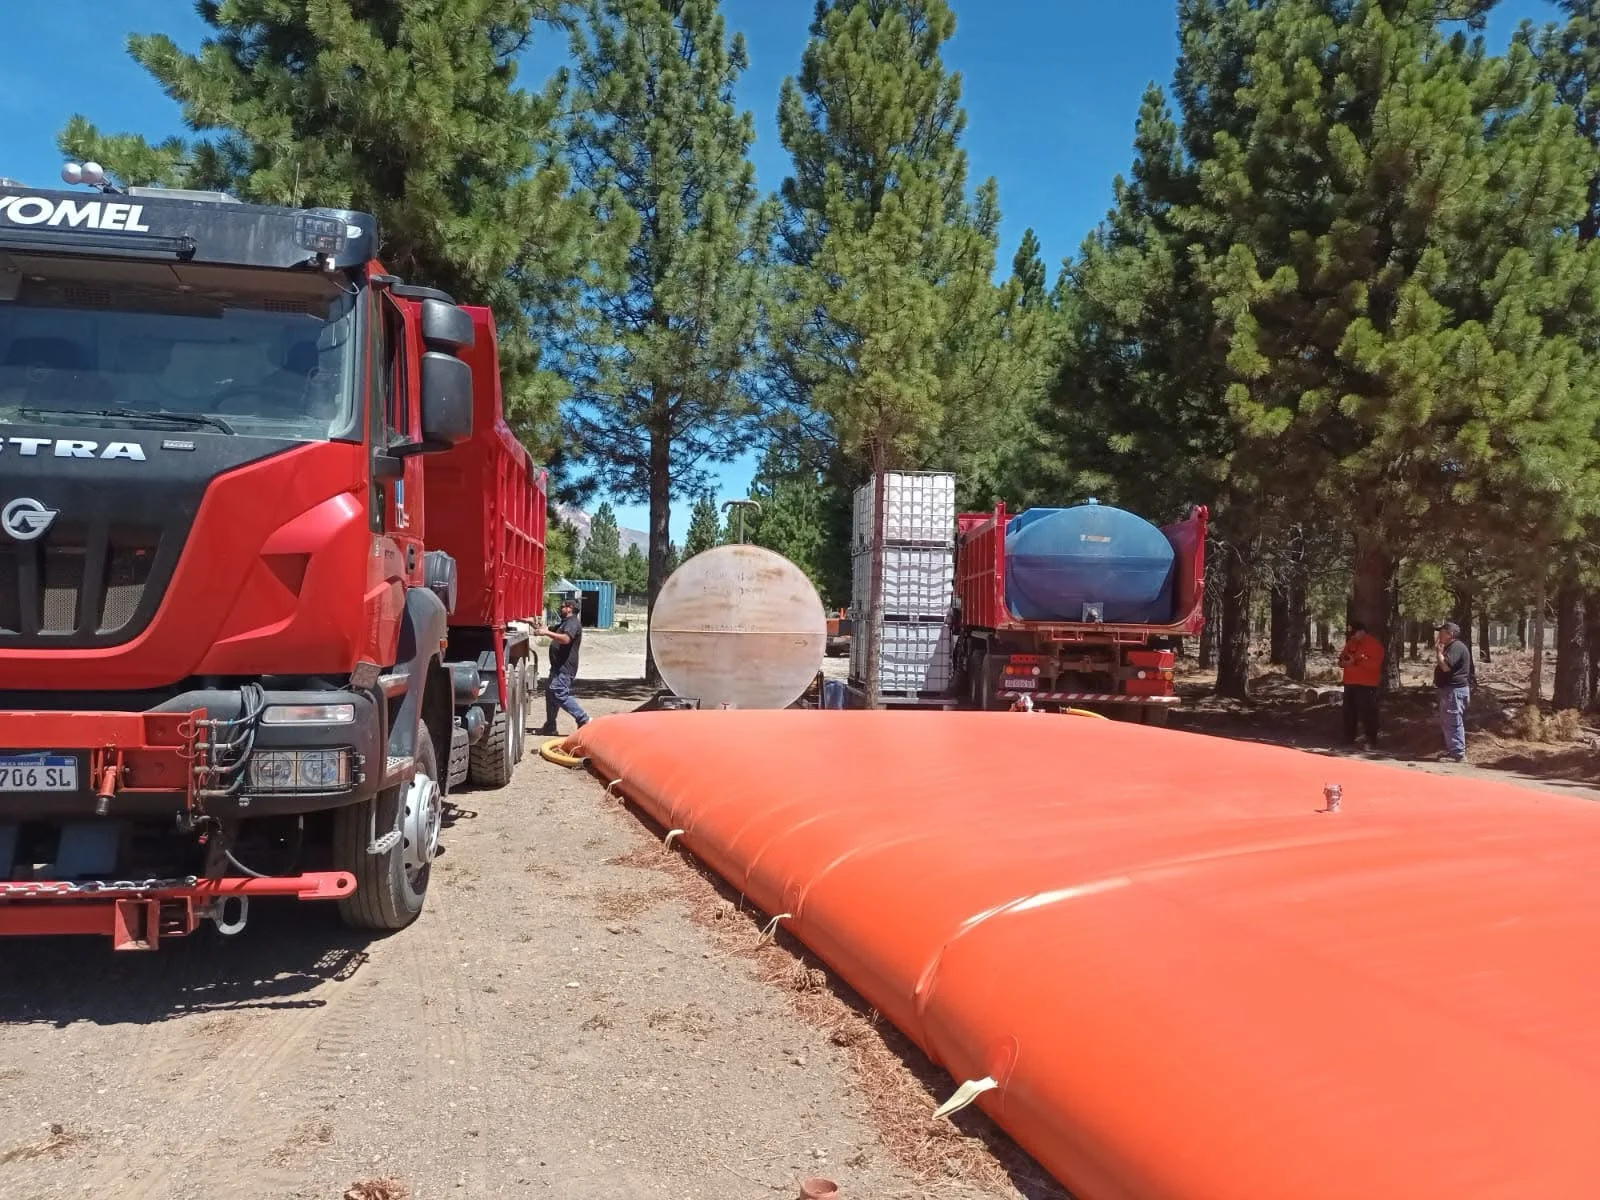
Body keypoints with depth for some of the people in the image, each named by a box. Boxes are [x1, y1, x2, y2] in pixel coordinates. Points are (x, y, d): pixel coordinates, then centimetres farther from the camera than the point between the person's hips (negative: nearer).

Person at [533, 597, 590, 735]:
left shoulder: (573, 623, -12)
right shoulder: (564, 623, 24)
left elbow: (566, 639, -30)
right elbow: (549, 631, 34)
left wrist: (547, 633, -28)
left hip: (565, 667, -11)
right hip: (559, 666, 11)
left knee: (560, 694, -17)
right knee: (550, 692, 13)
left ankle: (584, 720, -15)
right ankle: (550, 726, 19)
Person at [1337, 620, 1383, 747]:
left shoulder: (1374, 644, -8)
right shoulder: (1350, 643, 16)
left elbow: (1374, 664, -20)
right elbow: (1343, 658, 23)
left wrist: (1355, 662, -22)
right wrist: (1343, 661, -2)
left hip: (1366, 685, -8)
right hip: (1350, 683, 8)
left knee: (1367, 713, -7)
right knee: (1349, 712, 11)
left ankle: (1371, 741, -2)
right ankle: (1349, 739, 19)